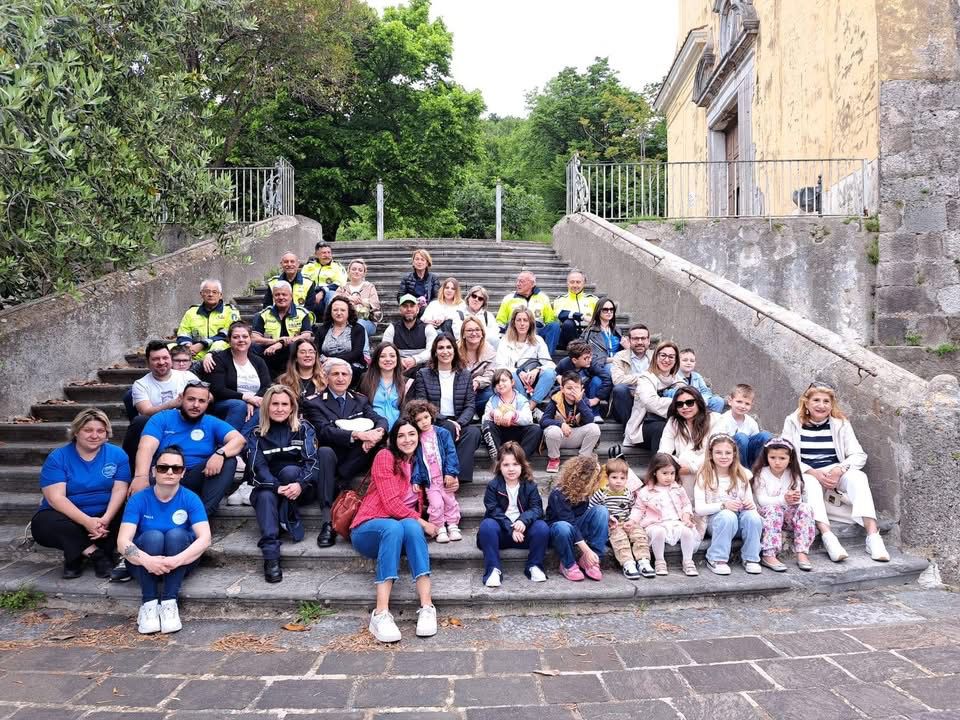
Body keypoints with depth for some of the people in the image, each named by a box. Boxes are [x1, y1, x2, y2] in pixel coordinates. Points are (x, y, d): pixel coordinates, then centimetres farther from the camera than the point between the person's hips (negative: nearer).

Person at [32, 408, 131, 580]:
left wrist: (106, 519, -30)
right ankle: (96, 554, -21)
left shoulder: (117, 455, -2)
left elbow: (119, 490, -11)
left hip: (105, 517, 1)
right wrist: (87, 522, -30)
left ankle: (76, 556, -13)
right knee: (44, 524, -32)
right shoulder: (57, 458, -8)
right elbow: (56, 497, -18)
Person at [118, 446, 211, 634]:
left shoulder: (191, 499, -12)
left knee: (176, 534, -29)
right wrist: (146, 560, -40)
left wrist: (177, 560, -40)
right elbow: (123, 541, -21)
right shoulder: (138, 499, -11)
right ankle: (149, 603, -27)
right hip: (144, 563, 0)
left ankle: (170, 602, -28)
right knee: (153, 535, -29)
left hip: (180, 563, 0)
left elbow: (205, 538, -23)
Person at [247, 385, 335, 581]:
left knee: (289, 471, -31)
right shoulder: (256, 434, 7)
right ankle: (270, 556, -46)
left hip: (300, 488, -1)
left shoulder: (304, 428, 5)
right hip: (270, 486, 1)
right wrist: (277, 487, -26)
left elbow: (312, 460, -8)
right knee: (265, 496, -33)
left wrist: (300, 484, -29)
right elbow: (259, 468, -6)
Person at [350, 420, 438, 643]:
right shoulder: (385, 457, -3)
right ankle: (381, 614, -46)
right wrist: (422, 522, -9)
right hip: (369, 529, -4)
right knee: (394, 526, -38)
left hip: (403, 528, 4)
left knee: (411, 526, -33)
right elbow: (391, 503, -11)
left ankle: (427, 608, -42)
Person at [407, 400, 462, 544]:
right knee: (436, 503, -11)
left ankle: (453, 527, 19)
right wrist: (416, 479, -8)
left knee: (450, 501, 5)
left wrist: (450, 473, -14)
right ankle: (440, 529, 2)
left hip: (445, 477, 0)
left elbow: (451, 453, -6)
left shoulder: (443, 433, -2)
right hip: (429, 480, 0)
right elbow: (415, 460, 1)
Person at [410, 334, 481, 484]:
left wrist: (459, 423, -14)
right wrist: (446, 421, -14)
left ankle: (458, 476, -32)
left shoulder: (465, 376, 16)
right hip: (433, 425, -2)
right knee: (449, 428, -34)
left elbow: (470, 406, 7)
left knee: (474, 431, -30)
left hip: (458, 423, 2)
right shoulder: (423, 375, 9)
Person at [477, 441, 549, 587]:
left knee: (542, 527, -27)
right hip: (501, 532, -1)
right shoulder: (493, 486, -3)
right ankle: (493, 569, -25)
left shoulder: (530, 485, 2)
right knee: (487, 525, -32)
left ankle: (534, 566, -8)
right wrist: (511, 529, -26)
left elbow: (536, 508, -8)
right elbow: (494, 511, -12)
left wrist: (523, 520, -29)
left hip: (523, 531, 1)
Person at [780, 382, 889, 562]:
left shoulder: (841, 423, 7)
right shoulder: (793, 422, 3)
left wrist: (840, 469, -20)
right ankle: (827, 536, -49)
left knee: (858, 476, -30)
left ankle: (873, 535, -39)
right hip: (805, 475, -2)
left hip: (834, 474, 2)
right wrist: (813, 473, -20)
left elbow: (859, 455, 0)